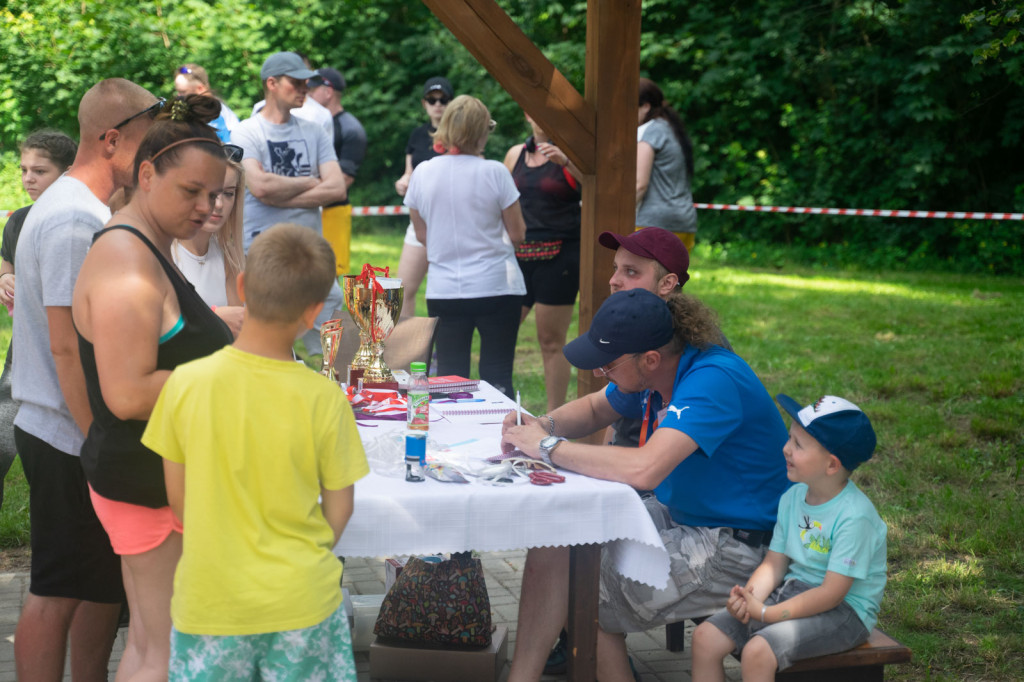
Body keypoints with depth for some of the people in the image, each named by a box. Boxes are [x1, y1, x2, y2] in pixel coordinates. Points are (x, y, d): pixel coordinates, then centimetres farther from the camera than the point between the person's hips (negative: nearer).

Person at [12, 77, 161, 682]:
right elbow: (67, 346, -23)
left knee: (105, 581, 17)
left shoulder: (89, 212, 13)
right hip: (72, 443, -10)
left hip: (90, 435, 10)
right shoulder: (75, 220, -19)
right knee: (58, 592, 0)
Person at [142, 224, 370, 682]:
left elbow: (177, 497, -2)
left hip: (210, 599, 1)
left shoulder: (186, 384, -13)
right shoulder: (323, 399, -15)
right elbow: (339, 509, -4)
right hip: (300, 600, -1)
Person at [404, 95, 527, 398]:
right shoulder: (494, 172, -9)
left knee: (450, 378, 8)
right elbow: (517, 233, -3)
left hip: (443, 291, 3)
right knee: (497, 377, 3)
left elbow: (422, 235, 11)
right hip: (496, 286, -2)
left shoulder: (422, 173, 0)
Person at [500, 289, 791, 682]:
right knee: (551, 536, -3)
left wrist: (549, 447, -26)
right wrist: (543, 425, -3)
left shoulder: (713, 381, -27)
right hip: (677, 514, 9)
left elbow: (643, 469, -39)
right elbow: (594, 409, 20)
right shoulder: (655, 374, 1)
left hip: (733, 546, -9)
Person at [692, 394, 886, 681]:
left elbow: (831, 593, -22)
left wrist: (765, 614, -22)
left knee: (758, 652, -30)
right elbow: (775, 563, 7)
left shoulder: (855, 516, -21)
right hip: (792, 590, 8)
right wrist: (751, 597, -16)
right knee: (705, 638, -6)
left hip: (842, 610, -8)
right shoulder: (793, 497, 4)